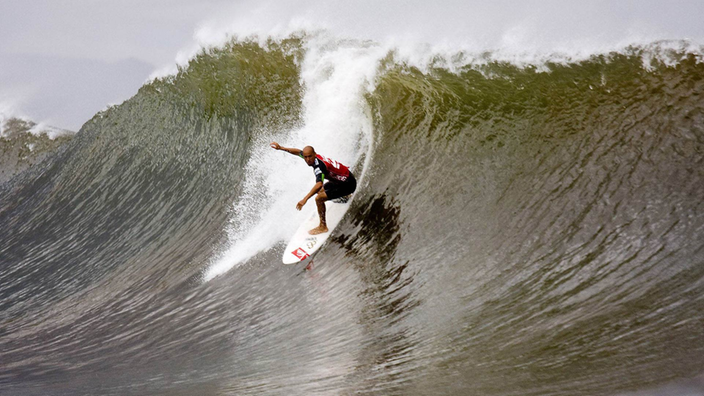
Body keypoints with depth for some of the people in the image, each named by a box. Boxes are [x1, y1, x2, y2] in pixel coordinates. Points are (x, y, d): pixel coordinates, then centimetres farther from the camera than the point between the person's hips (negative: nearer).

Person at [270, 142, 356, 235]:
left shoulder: (319, 166, -33)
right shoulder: (315, 157, -7)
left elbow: (319, 184, -48)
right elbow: (298, 151, 11)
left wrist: (305, 199, -54)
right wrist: (281, 148, 9)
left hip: (347, 184, -10)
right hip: (340, 179, 10)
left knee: (319, 198, -21)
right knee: (320, 191, 34)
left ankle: (323, 227, -8)